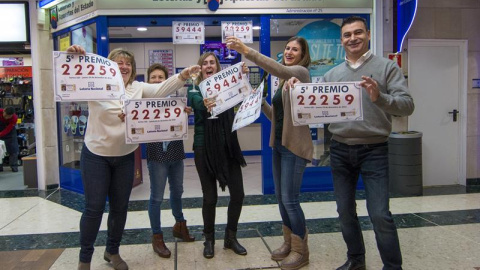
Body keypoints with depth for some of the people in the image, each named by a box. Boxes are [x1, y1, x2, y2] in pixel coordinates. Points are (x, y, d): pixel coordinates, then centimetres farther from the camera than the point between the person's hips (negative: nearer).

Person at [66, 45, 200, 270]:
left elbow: (161, 89, -10)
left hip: (125, 158, 4)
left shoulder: (138, 88, 2)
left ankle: (112, 251, 32)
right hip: (96, 156, -3)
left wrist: (182, 76, -26)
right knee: (94, 208, 1)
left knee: (120, 207, 12)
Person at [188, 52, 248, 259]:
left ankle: (230, 237, 24)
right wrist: (205, 106, -45)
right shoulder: (194, 89, 0)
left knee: (238, 193, 4)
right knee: (210, 196, 5)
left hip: (228, 145, 3)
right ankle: (209, 240, 25)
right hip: (204, 147, -2)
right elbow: (198, 104, -22)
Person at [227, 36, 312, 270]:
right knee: (280, 196, 14)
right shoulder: (284, 81, 17)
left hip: (295, 145, -9)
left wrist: (246, 51, -38)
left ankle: (301, 250, 12)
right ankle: (289, 243, 29)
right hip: (279, 143, 9)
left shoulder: (301, 72, -8)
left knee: (290, 199, -5)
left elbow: (277, 69, -31)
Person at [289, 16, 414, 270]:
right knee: (345, 210, 13)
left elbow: (407, 105, -10)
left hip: (374, 149, -4)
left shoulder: (387, 67, -1)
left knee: (379, 214, -6)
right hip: (340, 149, 4)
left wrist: (379, 97, -28)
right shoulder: (331, 74, 10)